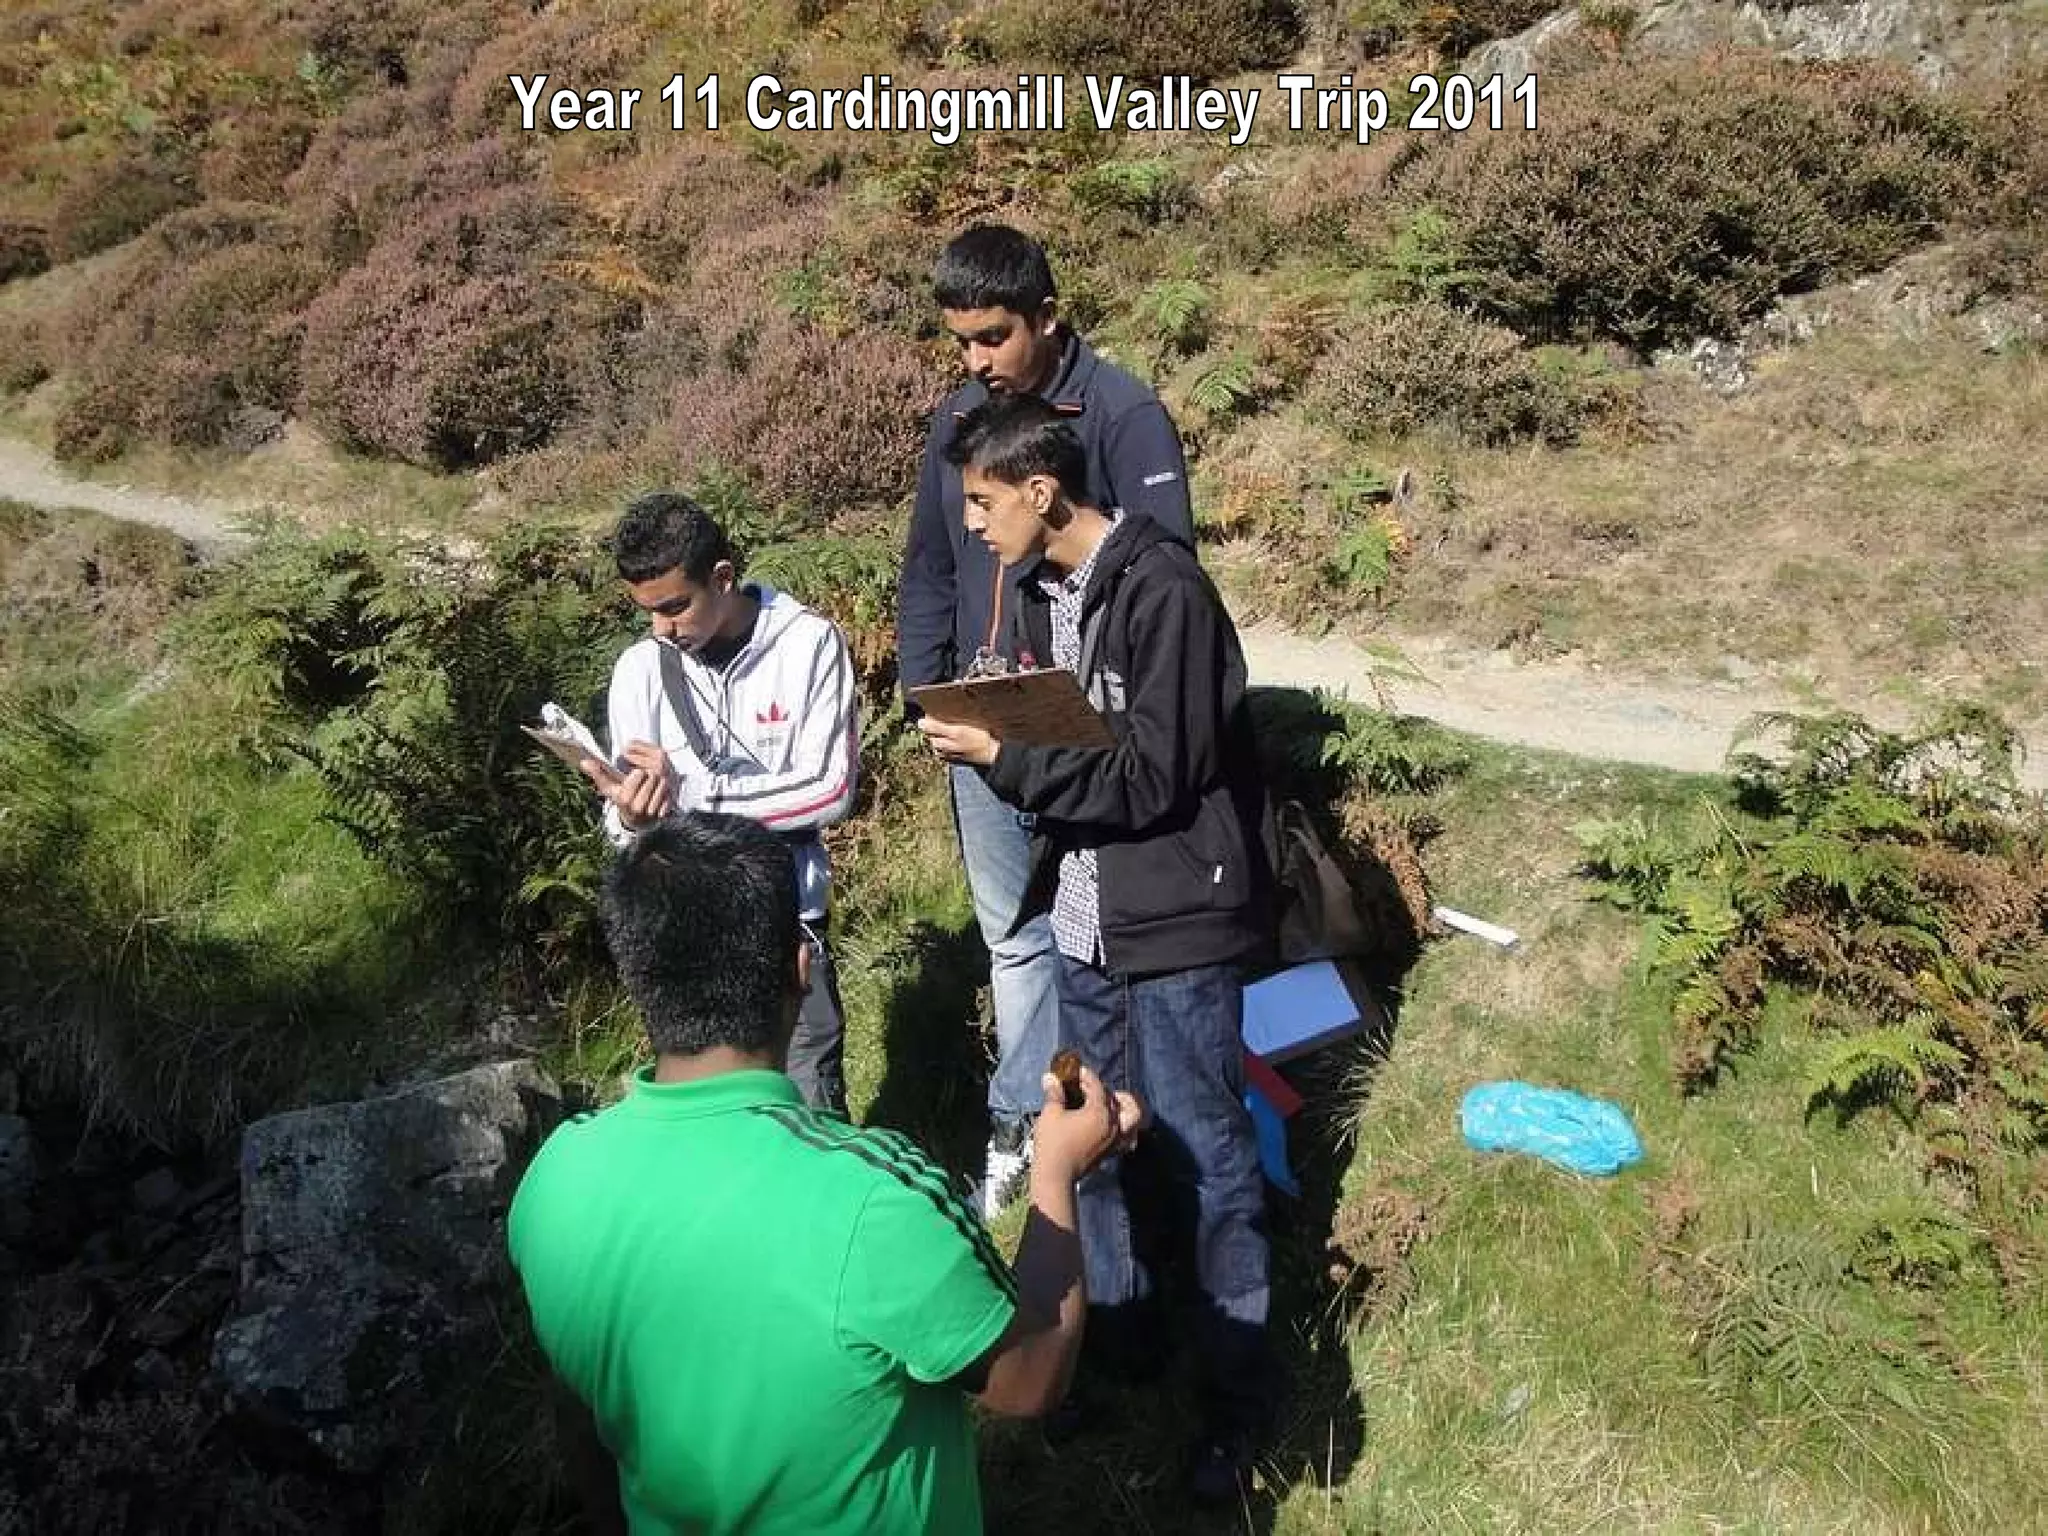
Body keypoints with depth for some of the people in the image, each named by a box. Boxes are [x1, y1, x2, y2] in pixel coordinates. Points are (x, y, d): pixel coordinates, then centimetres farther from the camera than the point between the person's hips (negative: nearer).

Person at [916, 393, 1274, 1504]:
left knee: (1207, 1155, 6)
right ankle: (1117, 1329, 40)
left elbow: (1153, 776, -22)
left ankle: (1233, 1391, 23)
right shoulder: (1038, 586, 6)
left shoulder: (1163, 591, -20)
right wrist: (981, 735, -7)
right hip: (1083, 917, 8)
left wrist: (1002, 756, -20)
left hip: (1174, 924, -8)